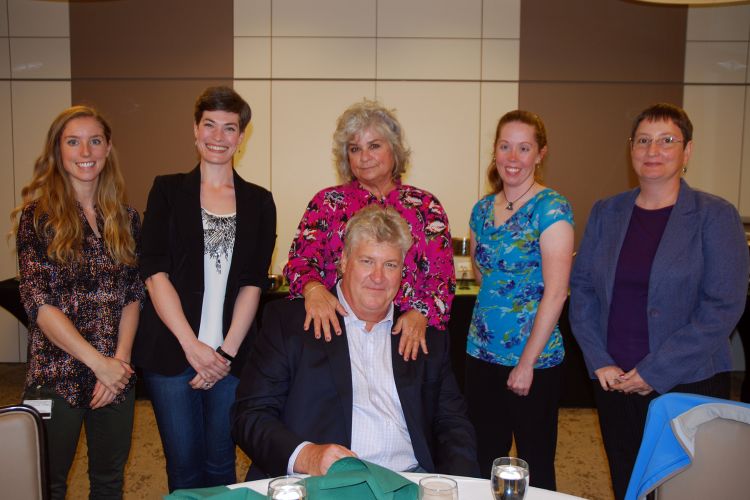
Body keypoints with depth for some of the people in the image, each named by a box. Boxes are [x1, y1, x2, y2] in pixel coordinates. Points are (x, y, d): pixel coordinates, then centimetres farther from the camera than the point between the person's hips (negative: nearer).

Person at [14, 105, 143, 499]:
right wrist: (98, 362, -16)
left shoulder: (125, 218, 6)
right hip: (57, 375, -3)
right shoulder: (37, 215, -5)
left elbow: (132, 295, 5)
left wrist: (120, 359, -9)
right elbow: (37, 301, -12)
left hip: (117, 375, 3)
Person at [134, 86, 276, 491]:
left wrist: (227, 351, -8)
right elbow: (155, 272, -4)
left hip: (231, 355, 1)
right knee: (184, 464, 7)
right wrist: (192, 344, -12)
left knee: (220, 464, 9)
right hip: (171, 350, -1)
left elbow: (253, 282, 2)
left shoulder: (258, 202, 8)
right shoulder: (168, 190, 5)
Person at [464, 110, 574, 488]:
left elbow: (555, 293, -16)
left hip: (534, 358, -5)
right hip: (482, 353, 6)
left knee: (535, 463, 9)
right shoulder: (483, 209, 7)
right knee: (486, 457, 15)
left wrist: (527, 363, -15)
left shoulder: (551, 208, -12)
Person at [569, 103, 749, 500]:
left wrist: (656, 372, -15)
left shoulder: (715, 215, -5)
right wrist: (599, 362, -5)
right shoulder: (605, 212, 6)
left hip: (688, 385, -3)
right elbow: (581, 288, 5)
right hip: (614, 381, 3)